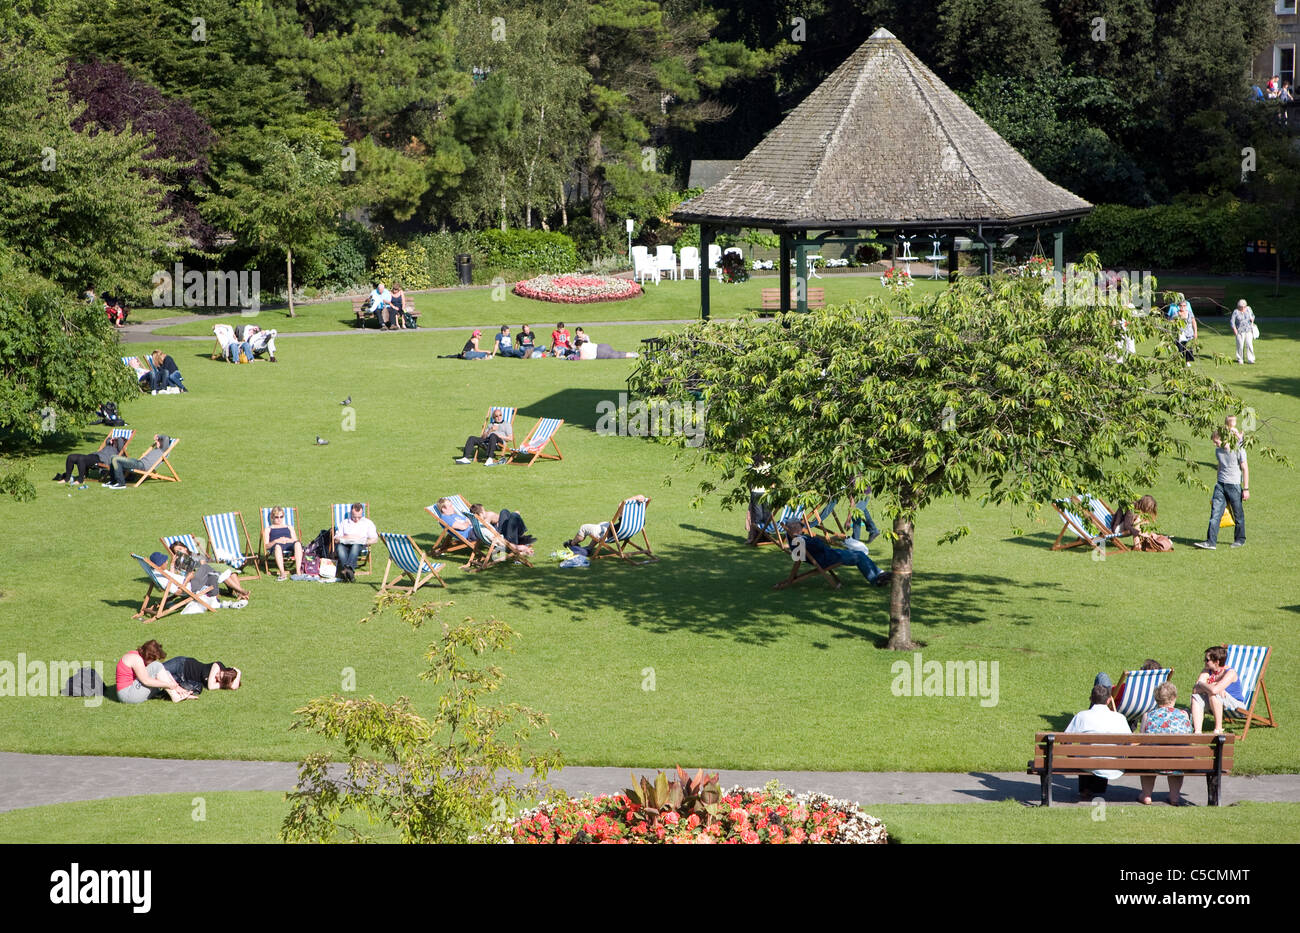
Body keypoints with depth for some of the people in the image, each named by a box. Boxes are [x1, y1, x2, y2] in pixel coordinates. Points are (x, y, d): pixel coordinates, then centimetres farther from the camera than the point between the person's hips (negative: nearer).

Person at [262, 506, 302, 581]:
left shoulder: (289, 527, 33)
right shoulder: (267, 529, 24)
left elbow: (295, 540, 19)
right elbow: (265, 546, 11)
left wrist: (288, 540, -4)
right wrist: (276, 541, -9)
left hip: (289, 547, 2)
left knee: (298, 543, -35)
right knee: (277, 546, -42)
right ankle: (282, 573, -56)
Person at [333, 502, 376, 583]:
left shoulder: (368, 523, 21)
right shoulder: (344, 523, 25)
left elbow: (374, 538, 12)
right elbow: (336, 538, 17)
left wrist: (367, 542, -9)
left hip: (360, 546, -1)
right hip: (345, 545, 1)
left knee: (356, 546, -39)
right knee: (339, 547, -36)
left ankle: (348, 567, -62)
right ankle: (350, 571, -58)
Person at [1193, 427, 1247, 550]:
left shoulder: (1238, 449, -11)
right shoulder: (1218, 451, 7)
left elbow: (1245, 469, -7)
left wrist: (1246, 489, -7)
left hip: (1234, 485, -5)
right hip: (1220, 484, 5)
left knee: (1238, 514, 8)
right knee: (1215, 513, -6)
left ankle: (1240, 539, 25)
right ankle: (1210, 542, -9)